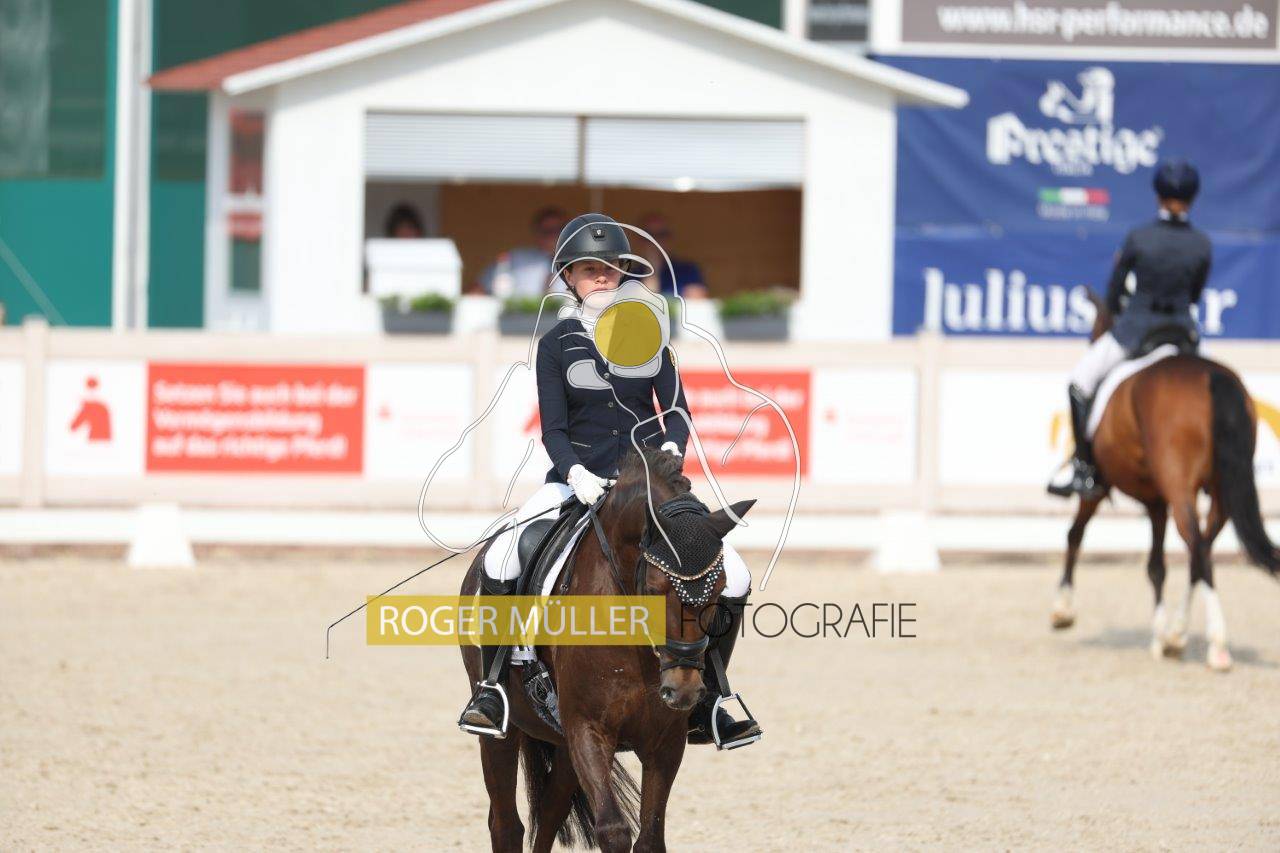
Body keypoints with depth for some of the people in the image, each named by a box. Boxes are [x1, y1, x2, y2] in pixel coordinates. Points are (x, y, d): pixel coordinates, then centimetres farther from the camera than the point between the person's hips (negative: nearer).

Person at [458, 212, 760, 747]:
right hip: (576, 478, -1)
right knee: (500, 563, -28)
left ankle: (704, 701, 2)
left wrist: (671, 449, -22)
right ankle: (493, 687, -11)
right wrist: (577, 474, -24)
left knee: (732, 578, -15)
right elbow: (553, 428, -4)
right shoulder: (556, 345, 2)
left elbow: (677, 409, 1)